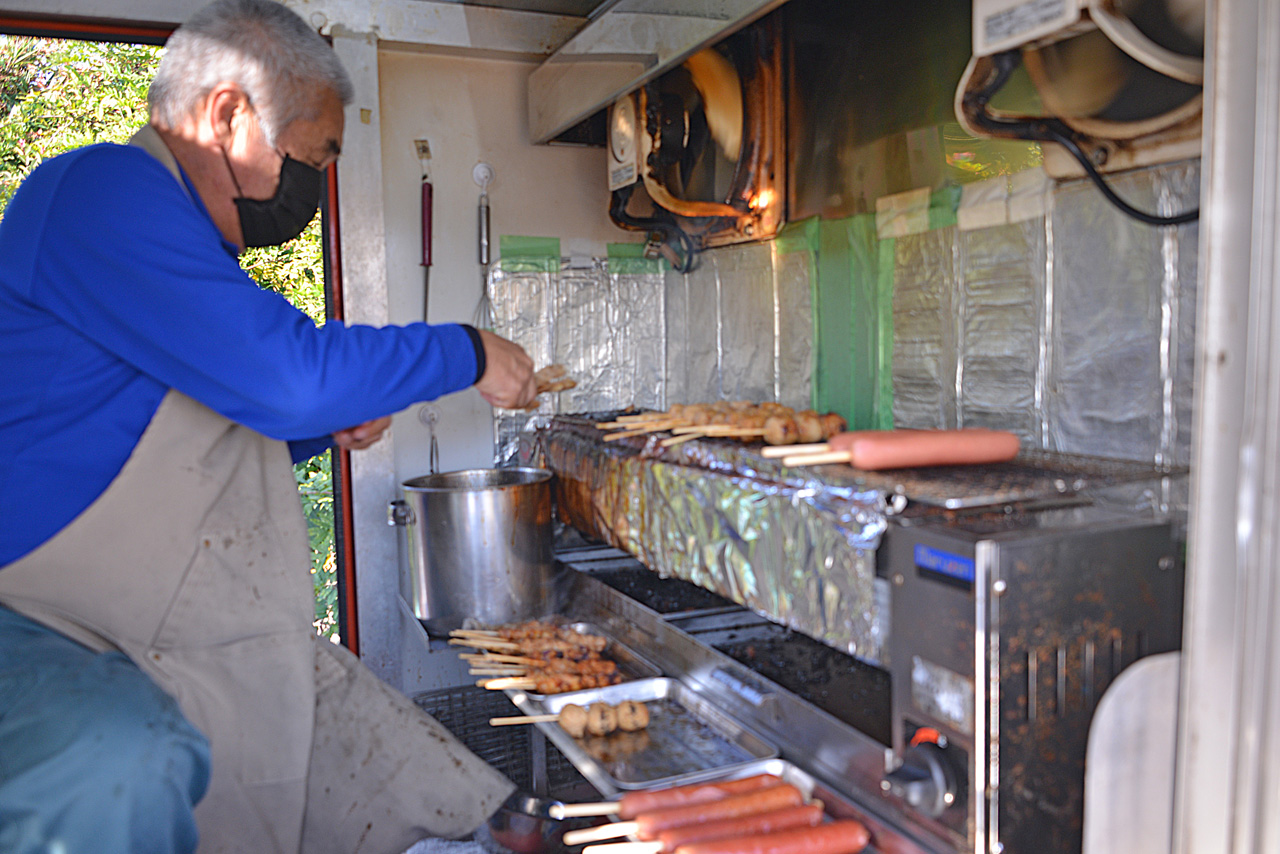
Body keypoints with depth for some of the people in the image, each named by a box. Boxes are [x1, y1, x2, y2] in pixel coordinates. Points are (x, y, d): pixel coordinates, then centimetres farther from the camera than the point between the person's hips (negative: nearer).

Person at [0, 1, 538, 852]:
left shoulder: (192, 241, 18)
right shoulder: (100, 189, -13)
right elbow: (291, 370, -23)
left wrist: (326, 428, 9)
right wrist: (467, 353, -10)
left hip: (220, 653, 9)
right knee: (122, 768, -40)